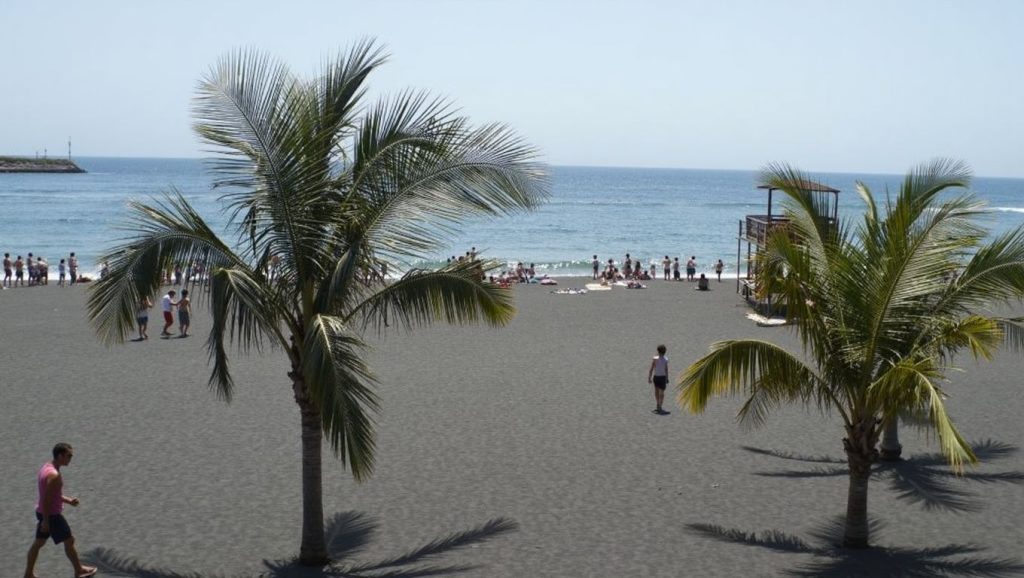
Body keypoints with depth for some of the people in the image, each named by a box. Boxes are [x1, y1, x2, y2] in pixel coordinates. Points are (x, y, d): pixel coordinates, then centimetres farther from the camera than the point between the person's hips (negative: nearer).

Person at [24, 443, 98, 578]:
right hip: (52, 515, -9)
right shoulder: (54, 475, -26)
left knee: (39, 542, 18)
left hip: (42, 512, 9)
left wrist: (67, 500, 11)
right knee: (69, 541, 6)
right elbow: (47, 499, -26)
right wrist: (45, 521, -23)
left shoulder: (46, 467, 5)